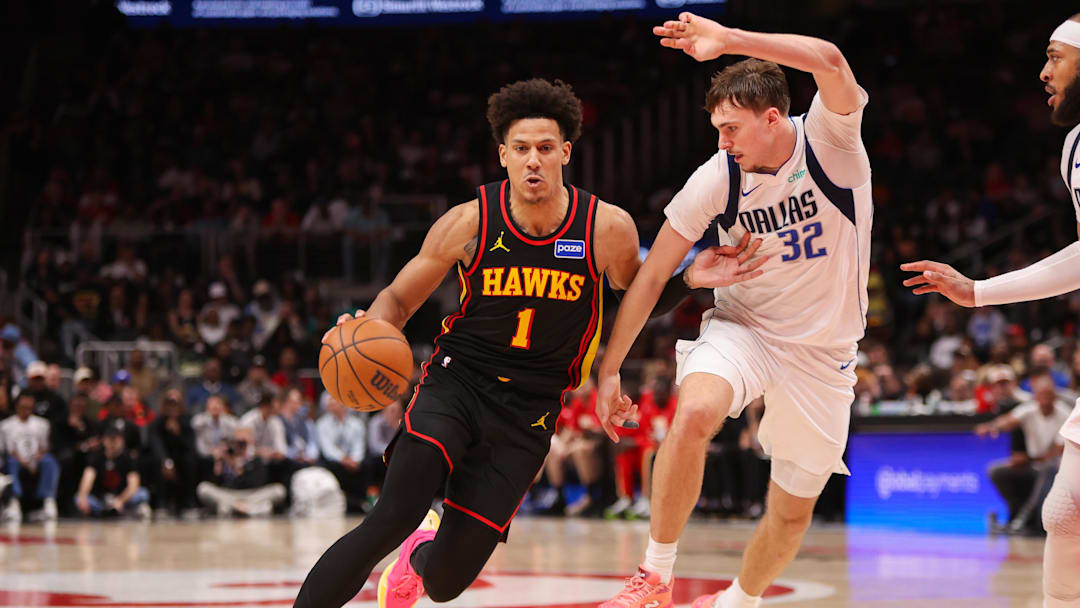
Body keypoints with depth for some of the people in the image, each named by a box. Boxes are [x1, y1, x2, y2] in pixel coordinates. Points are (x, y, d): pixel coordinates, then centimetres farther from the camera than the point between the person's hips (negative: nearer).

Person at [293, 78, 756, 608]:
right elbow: (399, 299, 2)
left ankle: (420, 556, 39)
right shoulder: (469, 224, -10)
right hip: (456, 383, -1)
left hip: (528, 410, 1)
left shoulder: (607, 229, -10)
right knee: (393, 517, -28)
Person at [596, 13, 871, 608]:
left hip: (823, 352, 0)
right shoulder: (717, 179, -14)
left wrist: (727, 40, -44)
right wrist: (607, 370, -8)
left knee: (793, 511, 9)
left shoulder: (829, 143, -19)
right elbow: (651, 275, -7)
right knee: (693, 414, -32)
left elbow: (830, 62, -41)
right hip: (742, 329, 0)